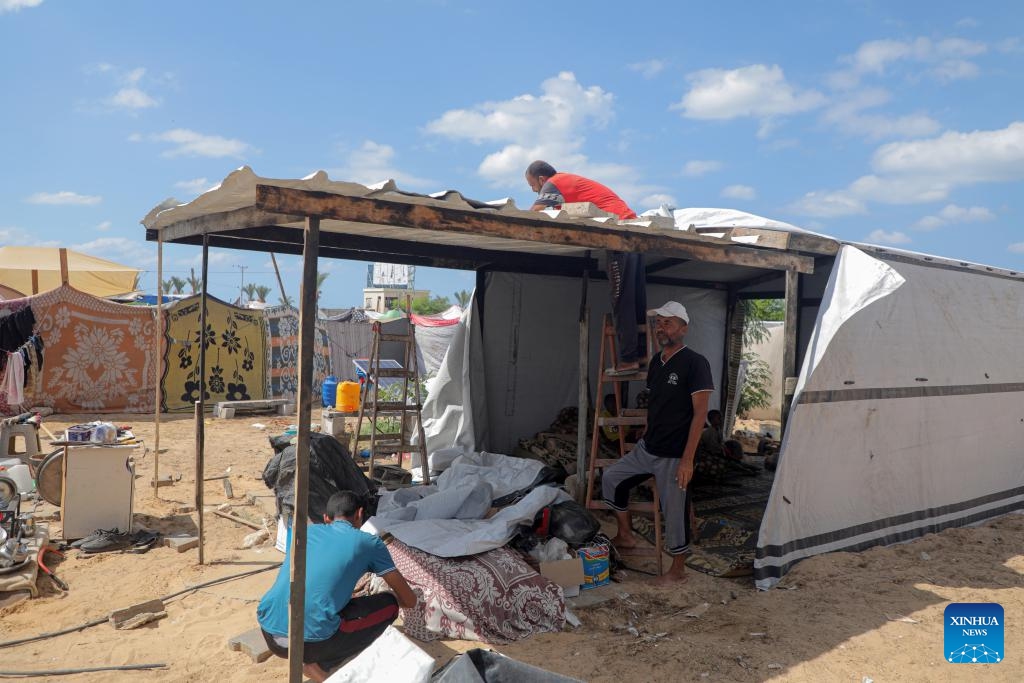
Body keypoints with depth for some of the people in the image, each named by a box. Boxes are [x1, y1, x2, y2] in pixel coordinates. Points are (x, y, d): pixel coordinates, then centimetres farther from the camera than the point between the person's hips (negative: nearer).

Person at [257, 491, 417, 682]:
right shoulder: (368, 542, 6)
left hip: (269, 634, 6)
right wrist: (395, 600, 38)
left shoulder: (307, 530, 19)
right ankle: (318, 665, 7)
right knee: (389, 605, 14)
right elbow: (410, 600, 15)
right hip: (311, 640, -6)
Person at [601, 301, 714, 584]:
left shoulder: (695, 363, -15)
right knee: (611, 478, 14)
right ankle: (626, 535, 29)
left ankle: (678, 571, 21)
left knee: (674, 511, 2)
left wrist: (687, 458, -21)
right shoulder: (656, 361, 8)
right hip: (647, 449, 8)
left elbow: (700, 413, -18)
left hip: (673, 455, -8)